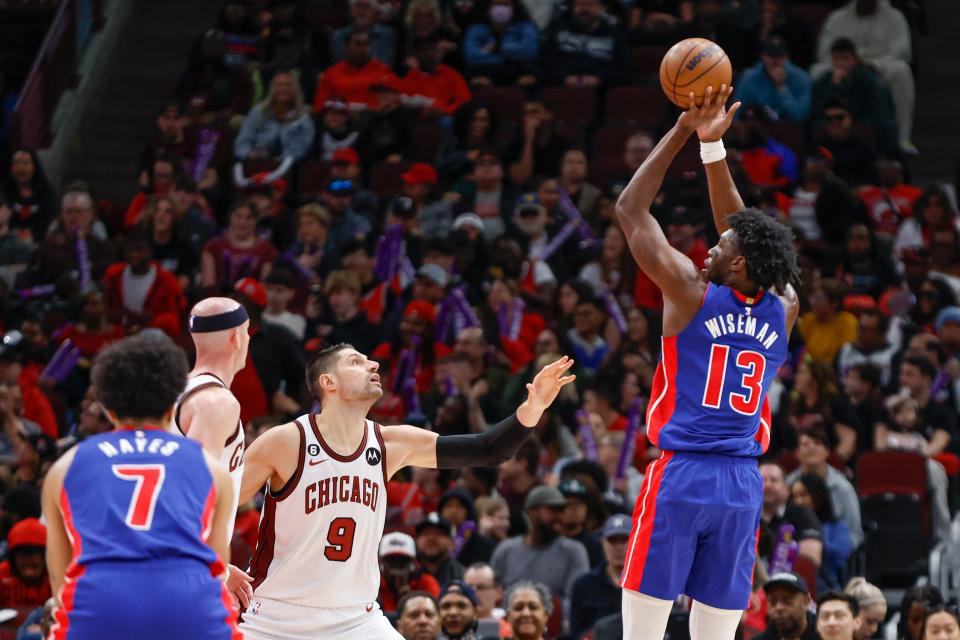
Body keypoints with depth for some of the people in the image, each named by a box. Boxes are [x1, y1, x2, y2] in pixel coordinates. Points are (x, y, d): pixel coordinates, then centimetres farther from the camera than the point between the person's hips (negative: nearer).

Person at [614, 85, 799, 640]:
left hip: (680, 476, -4)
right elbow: (744, 231, 20)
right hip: (744, 485, 5)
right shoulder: (783, 311, 6)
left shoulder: (692, 294, -6)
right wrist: (712, 145, 19)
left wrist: (685, 132, 8)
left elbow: (631, 210, 3)